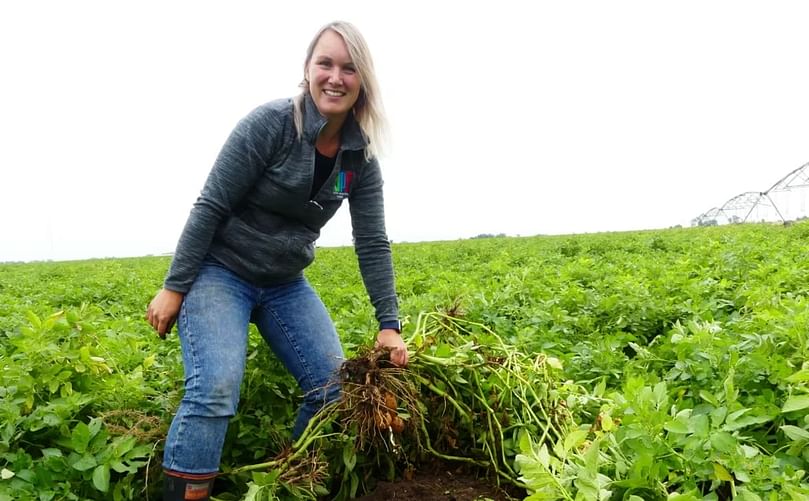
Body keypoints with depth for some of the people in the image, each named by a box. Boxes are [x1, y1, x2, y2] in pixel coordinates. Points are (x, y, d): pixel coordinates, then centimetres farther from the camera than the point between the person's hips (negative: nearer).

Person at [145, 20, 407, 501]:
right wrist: (174, 288, -14)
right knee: (215, 389, -23)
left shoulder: (361, 160, -4)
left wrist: (390, 324, -7)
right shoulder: (270, 123, -18)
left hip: (286, 285, 5)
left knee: (336, 385, -1)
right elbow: (210, 207, -16)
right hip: (219, 272, -5)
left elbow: (373, 245, -2)